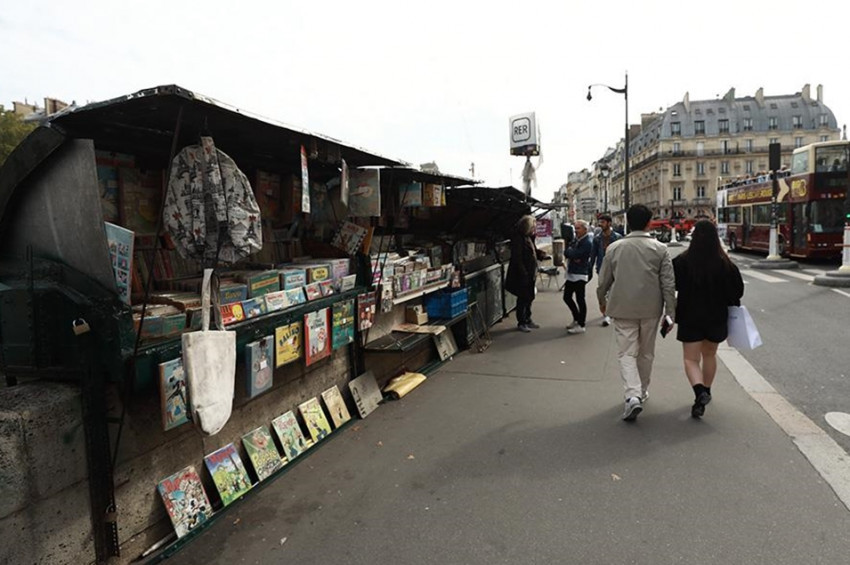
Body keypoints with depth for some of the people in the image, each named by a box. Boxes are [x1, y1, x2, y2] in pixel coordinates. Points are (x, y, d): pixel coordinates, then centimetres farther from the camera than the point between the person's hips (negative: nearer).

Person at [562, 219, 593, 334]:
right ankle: (577, 319, 31)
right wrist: (573, 257, -13)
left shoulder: (587, 243, -14)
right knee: (567, 297, 15)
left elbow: (575, 254, -23)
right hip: (571, 274, 9)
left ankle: (581, 325, 7)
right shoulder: (575, 240, 13)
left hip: (580, 275, -9)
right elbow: (566, 252, 6)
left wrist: (570, 251, -3)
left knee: (580, 300, -2)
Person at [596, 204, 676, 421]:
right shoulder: (660, 249, -4)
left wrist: (602, 301, 22)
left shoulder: (614, 248, -3)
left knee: (627, 353, 2)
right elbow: (668, 284, -4)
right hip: (650, 309, 1)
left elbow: (604, 280, 4)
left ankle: (633, 395, -16)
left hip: (623, 309, -1)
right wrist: (671, 312, 3)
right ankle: (642, 392, 32)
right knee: (646, 353, 17)